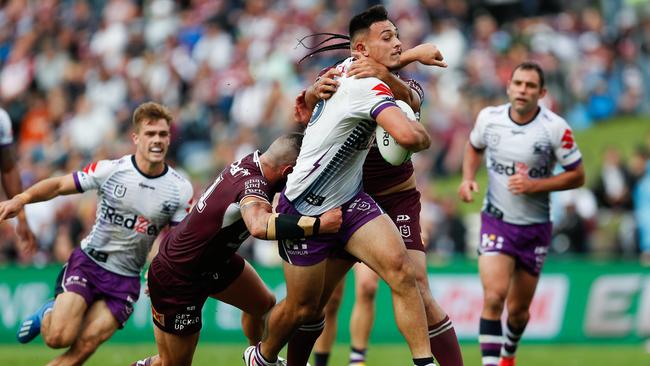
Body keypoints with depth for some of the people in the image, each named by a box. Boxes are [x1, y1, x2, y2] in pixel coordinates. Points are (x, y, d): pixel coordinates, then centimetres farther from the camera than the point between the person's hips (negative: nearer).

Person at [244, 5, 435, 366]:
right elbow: (408, 135, -39)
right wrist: (424, 136, -16)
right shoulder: (368, 87, -24)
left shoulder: (346, 68, 2)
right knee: (303, 307, 9)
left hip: (348, 201, 8)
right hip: (305, 211, -8)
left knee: (400, 268, -16)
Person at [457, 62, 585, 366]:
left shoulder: (555, 128, -14)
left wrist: (534, 185, -19)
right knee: (494, 297, -21)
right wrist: (468, 178, -2)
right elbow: (474, 147, 16)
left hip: (535, 227, 0)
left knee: (518, 310, 9)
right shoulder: (488, 118, -6)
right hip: (496, 220, 0)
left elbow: (577, 175, -7)